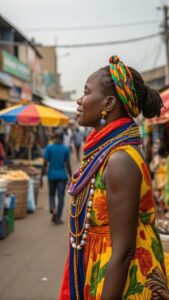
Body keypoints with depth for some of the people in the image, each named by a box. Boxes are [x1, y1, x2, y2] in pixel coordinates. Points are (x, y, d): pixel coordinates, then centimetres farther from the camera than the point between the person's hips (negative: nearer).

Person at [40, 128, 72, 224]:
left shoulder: (49, 148, -5)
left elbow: (45, 164, -6)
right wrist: (71, 177, 6)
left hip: (52, 175, 1)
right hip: (62, 176, -1)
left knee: (52, 194, 18)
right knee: (61, 197, 6)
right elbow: (68, 165, -5)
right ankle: (58, 217, 7)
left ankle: (53, 209, -6)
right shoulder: (66, 149, -6)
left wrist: (42, 177, 1)